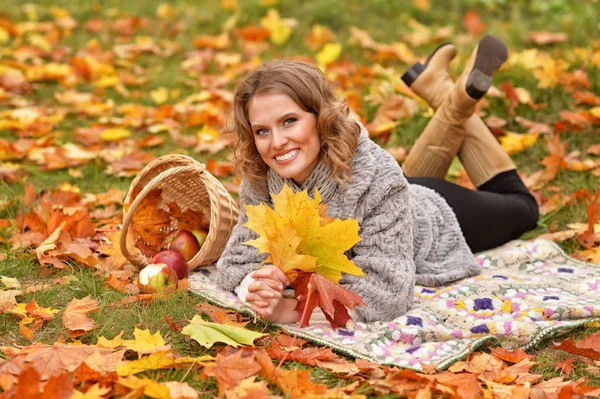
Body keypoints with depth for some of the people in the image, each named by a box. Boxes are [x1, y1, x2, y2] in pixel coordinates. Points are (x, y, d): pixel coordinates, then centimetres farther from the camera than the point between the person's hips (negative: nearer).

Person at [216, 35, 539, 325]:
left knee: (520, 207, 29)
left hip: (435, 212, -3)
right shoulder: (259, 182, -34)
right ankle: (451, 104, 37)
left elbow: (386, 292, -50)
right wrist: (255, 288, -49)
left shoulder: (374, 176, -47)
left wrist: (291, 309, -59)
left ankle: (459, 99, 31)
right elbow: (237, 260, -26)